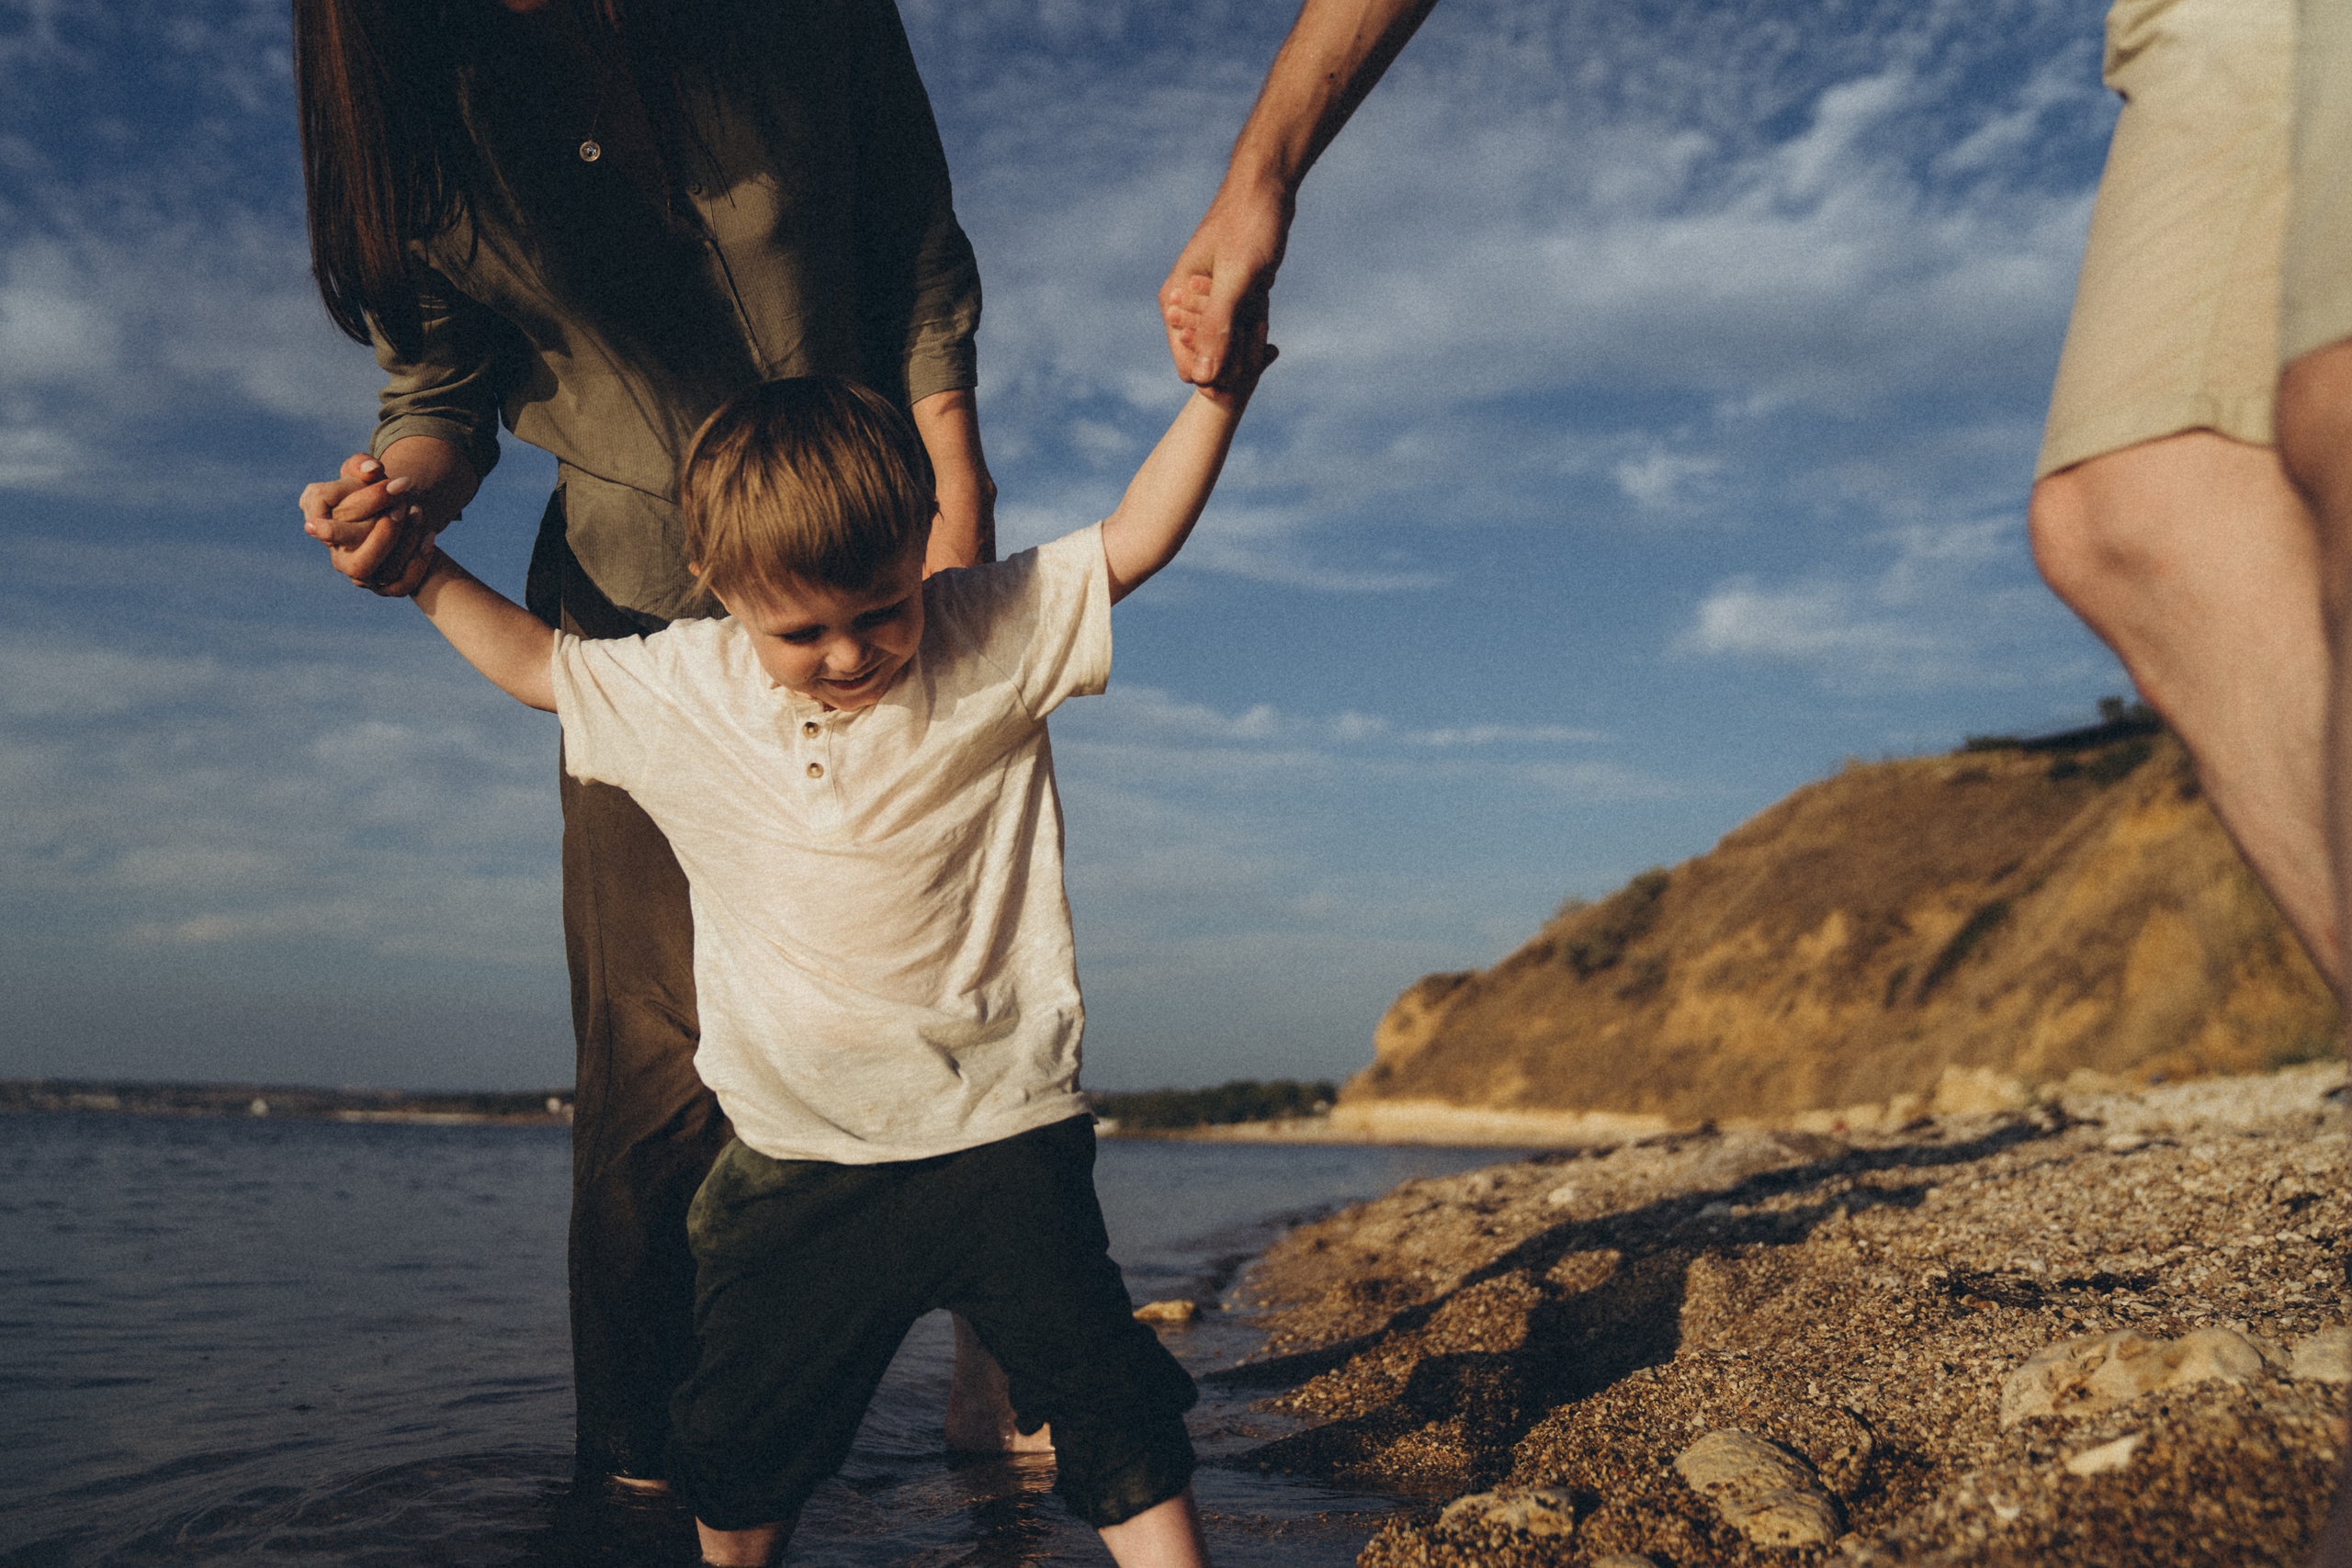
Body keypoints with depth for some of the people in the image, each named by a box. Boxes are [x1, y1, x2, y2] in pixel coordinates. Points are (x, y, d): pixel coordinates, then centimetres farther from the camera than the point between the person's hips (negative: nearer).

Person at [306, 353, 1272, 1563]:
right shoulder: (677, 690, -1)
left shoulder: (994, 639, -6)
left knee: (1111, 1405, -3)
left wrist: (1221, 388, -15)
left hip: (999, 1132, -2)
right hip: (796, 1156, 3)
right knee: (743, 1437, 16)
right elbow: (533, 660, 15)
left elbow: (1136, 540, -6)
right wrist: (422, 571, 10)